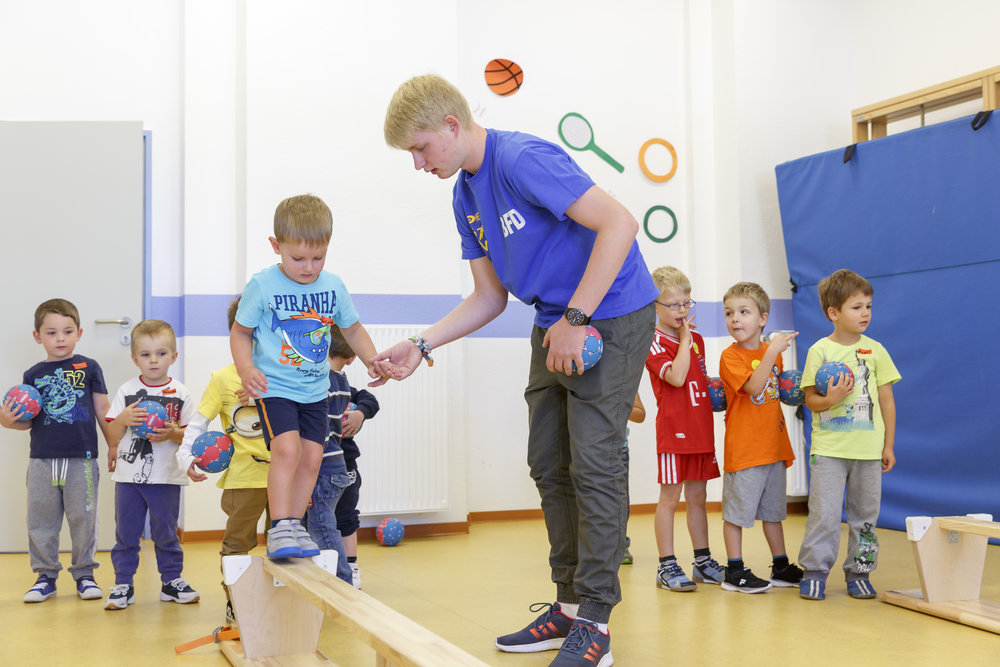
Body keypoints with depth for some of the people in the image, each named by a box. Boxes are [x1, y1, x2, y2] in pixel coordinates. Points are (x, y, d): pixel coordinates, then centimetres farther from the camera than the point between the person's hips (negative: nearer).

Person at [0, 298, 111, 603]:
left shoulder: (89, 368, 3)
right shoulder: (33, 375, 8)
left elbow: (102, 412, 8)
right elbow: (29, 420, 10)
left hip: (82, 458, -2)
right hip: (42, 460, 2)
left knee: (83, 518, 4)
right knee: (41, 520, 7)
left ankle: (84, 573, 17)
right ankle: (45, 576, 19)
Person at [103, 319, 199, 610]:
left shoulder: (180, 394, 1)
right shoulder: (126, 391, 3)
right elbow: (112, 435, 2)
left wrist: (173, 434, -18)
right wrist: (123, 419, -17)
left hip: (166, 477, -1)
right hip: (129, 475, 1)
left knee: (166, 533, 8)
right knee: (126, 532, 6)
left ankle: (172, 581, 21)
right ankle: (123, 584, 17)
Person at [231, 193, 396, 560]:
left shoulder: (332, 286, 1)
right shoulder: (262, 286, -10)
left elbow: (352, 327, 15)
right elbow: (240, 331, -1)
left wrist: (373, 361, 1)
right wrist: (246, 368, -18)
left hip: (314, 390, 5)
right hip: (274, 387, -4)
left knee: (312, 456, 2)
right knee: (286, 448, -21)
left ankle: (295, 526, 15)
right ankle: (279, 527, -13)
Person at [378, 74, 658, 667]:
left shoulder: (523, 159, -21)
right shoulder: (466, 196, 8)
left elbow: (620, 223, -28)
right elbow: (490, 298, 12)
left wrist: (575, 320, -26)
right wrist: (421, 346, 1)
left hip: (612, 313, -9)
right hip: (555, 323, 9)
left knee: (593, 463, -10)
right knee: (549, 465, 9)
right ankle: (570, 603, 20)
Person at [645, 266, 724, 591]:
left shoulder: (696, 339, 14)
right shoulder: (654, 343, -9)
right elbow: (676, 377, -24)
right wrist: (685, 341, -16)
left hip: (701, 428, 7)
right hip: (673, 429, -7)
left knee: (697, 496, 13)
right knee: (670, 497, -2)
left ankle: (703, 561, 21)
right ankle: (667, 566, 4)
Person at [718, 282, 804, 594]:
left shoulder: (772, 351, 11)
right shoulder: (730, 356, -10)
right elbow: (754, 386, -25)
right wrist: (772, 352, -28)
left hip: (774, 445, 6)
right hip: (743, 448, -6)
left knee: (773, 509, 16)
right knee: (737, 509, -1)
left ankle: (781, 566, 26)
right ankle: (734, 571, 8)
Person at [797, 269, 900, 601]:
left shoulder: (875, 350, 5)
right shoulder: (819, 351, -1)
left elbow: (887, 400, 9)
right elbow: (810, 398, 0)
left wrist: (889, 445, 6)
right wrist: (830, 399, -22)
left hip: (868, 449, 2)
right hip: (828, 448, -2)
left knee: (865, 513, 9)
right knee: (824, 512, -5)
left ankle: (858, 571, 20)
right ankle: (815, 570, 7)